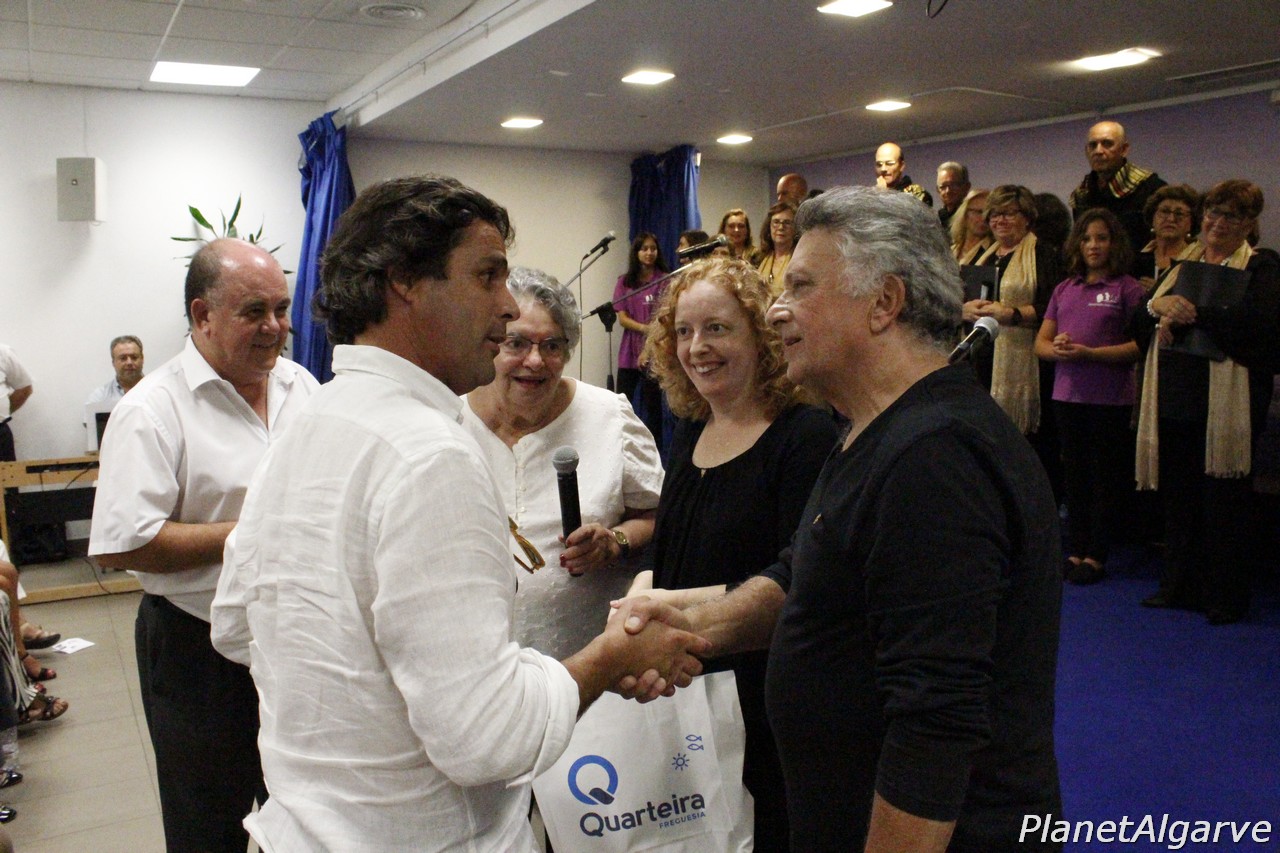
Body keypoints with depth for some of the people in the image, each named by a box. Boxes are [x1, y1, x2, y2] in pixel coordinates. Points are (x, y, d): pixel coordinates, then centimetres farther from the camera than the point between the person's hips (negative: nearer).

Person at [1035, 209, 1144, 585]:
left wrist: (1088, 353, -19)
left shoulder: (1128, 288, -2)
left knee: (1106, 476, 3)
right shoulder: (1064, 289, 13)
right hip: (1067, 394, 5)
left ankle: (1096, 556, 11)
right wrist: (1057, 349, -11)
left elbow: (1139, 345, -10)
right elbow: (1040, 342, 11)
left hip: (1110, 396, -5)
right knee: (1074, 473, 11)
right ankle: (1075, 550, 21)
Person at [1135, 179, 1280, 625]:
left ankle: (1226, 597, 13)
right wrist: (1161, 306, -10)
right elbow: (1139, 321, 11)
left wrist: (1192, 313, -19)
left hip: (1227, 403, -5)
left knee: (1223, 502, 1)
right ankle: (1180, 585, 23)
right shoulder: (1182, 264, 18)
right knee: (1179, 496, 10)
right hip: (1175, 399, 5)